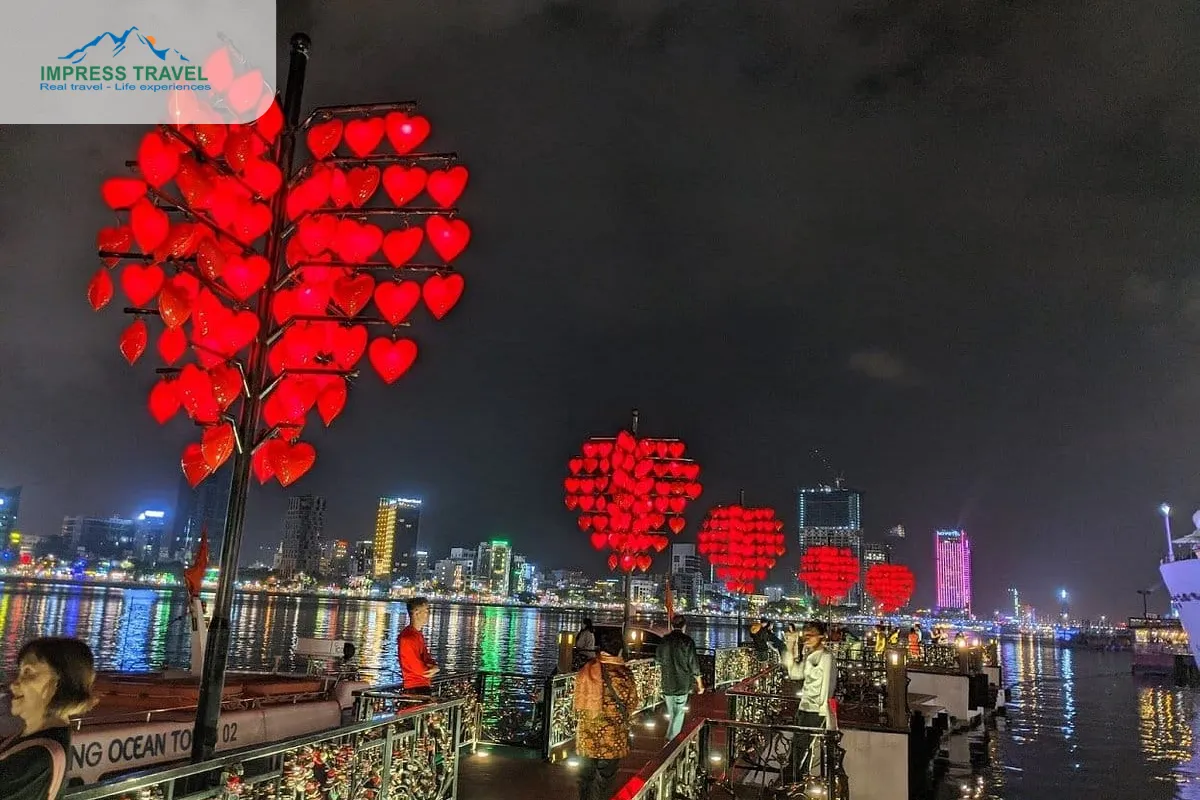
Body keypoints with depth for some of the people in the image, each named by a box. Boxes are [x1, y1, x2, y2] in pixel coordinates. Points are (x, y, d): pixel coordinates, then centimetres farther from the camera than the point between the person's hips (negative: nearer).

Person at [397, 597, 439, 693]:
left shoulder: (419, 635, 14)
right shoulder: (407, 637, -18)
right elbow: (416, 667, -20)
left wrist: (434, 666, -3)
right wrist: (432, 670, -3)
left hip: (424, 685, 10)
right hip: (415, 688, -10)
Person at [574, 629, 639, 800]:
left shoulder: (586, 671, -8)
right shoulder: (625, 674, -15)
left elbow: (577, 704, 1)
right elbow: (631, 705, -3)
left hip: (587, 737, 3)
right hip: (613, 738, -2)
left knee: (586, 778, 19)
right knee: (604, 782, 11)